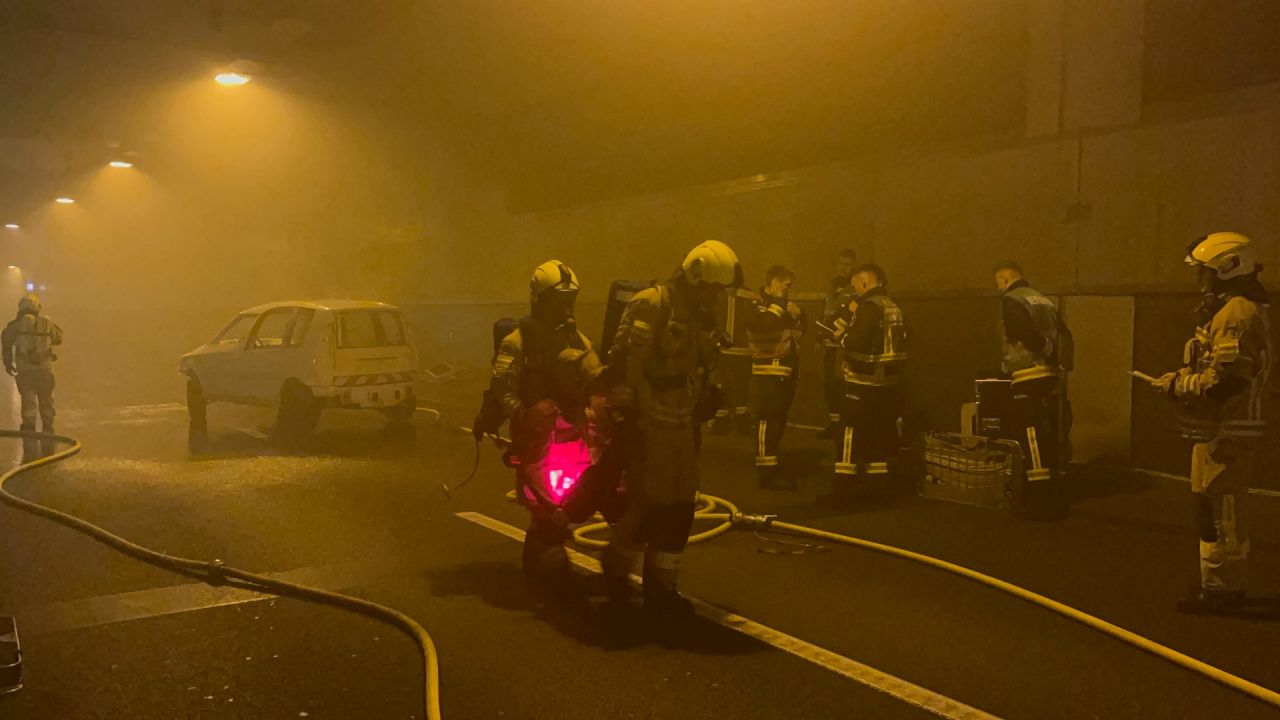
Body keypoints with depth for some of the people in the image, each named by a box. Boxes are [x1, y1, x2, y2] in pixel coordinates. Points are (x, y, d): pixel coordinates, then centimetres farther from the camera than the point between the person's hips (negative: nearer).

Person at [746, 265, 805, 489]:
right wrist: (778, 302, -18)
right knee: (768, 420, -12)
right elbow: (764, 323, -28)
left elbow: (799, 330, 21)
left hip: (786, 371, 10)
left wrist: (798, 314, 2)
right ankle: (766, 471, -11)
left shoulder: (783, 304, 21)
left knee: (778, 421, 14)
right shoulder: (759, 305, -8)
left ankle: (770, 466, 23)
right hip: (768, 371, -9)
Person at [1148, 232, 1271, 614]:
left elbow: (1225, 380, -25)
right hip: (1221, 427, 11)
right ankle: (1226, 585, 28)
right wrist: (1183, 380, 8)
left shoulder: (1238, 313, -19)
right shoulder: (1229, 310, 16)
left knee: (1218, 510, -5)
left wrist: (1179, 384, -13)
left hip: (1226, 432, -11)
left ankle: (1220, 590, 2)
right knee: (1222, 509, 18)